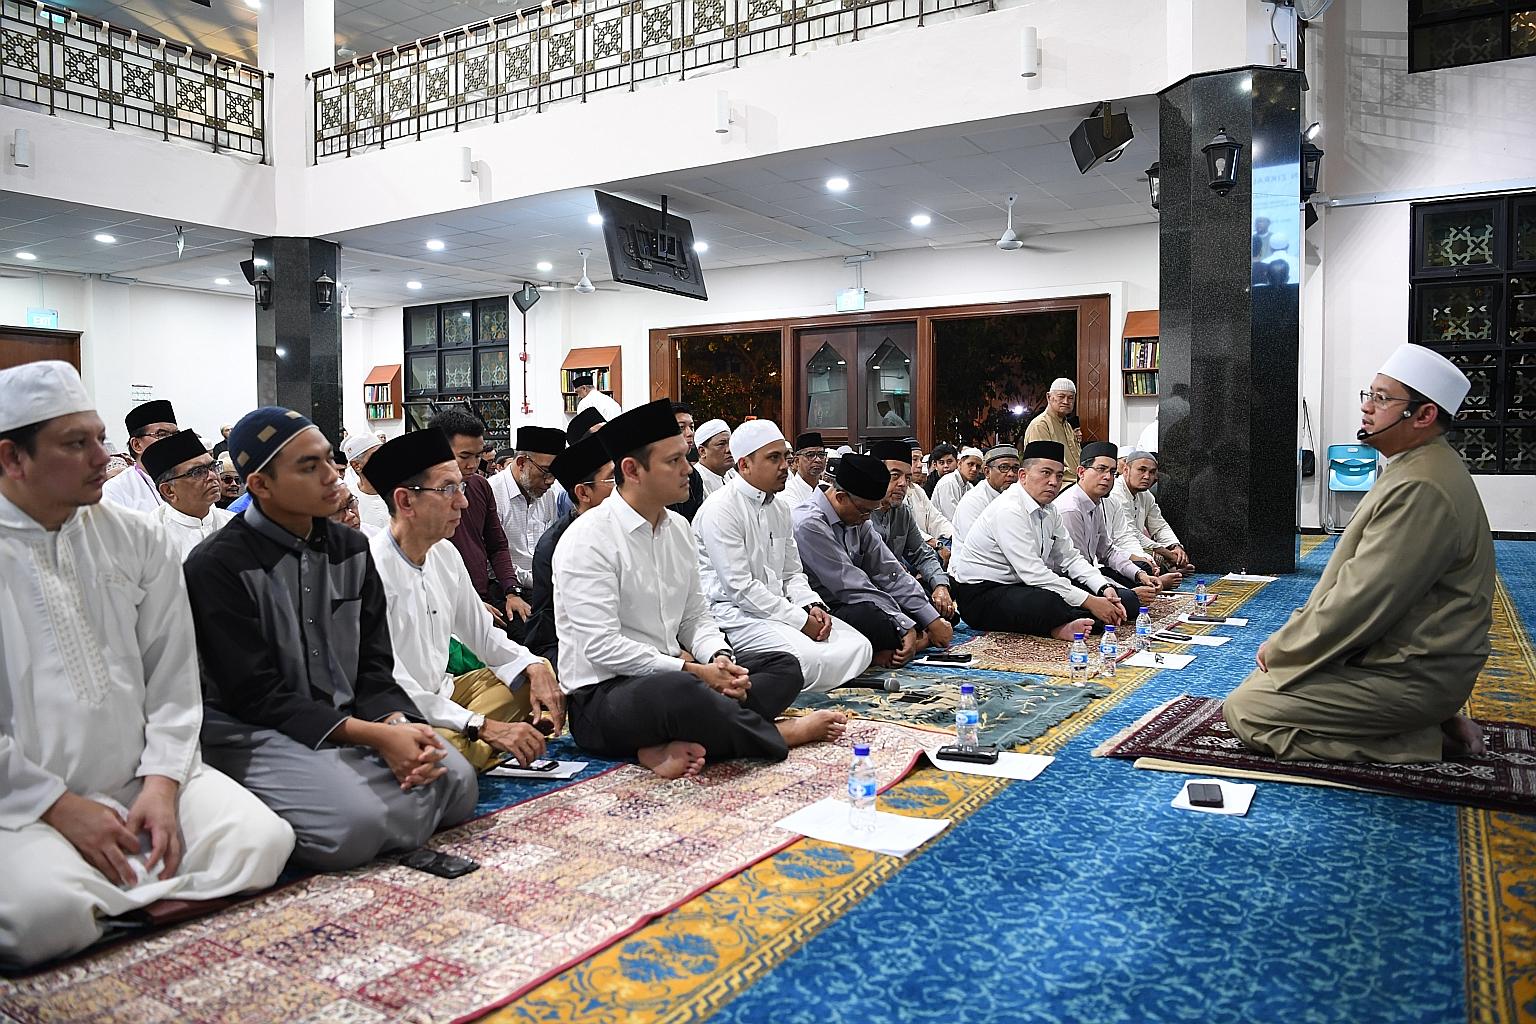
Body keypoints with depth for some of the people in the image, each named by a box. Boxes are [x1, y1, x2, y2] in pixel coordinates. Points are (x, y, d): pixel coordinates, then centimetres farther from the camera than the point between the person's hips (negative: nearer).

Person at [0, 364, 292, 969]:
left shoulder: (137, 540, 7)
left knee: (261, 843, -19)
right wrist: (59, 808, -12)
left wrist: (162, 782, -6)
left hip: (143, 781, 4)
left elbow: (173, 682, 8)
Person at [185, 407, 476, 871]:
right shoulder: (216, 566, -12)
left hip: (352, 720, 6)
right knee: (355, 822, -30)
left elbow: (373, 666, 6)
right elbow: (255, 694, -15)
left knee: (455, 780, -14)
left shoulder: (351, 549, 7)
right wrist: (374, 736, -23)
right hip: (254, 732, -6)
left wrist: (398, 724, -17)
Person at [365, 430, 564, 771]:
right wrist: (484, 726, -26)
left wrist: (535, 668, -4)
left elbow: (483, 634, 15)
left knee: (538, 671, 9)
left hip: (443, 694, 9)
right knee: (453, 747, -37)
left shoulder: (445, 553, 6)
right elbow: (389, 688, -24)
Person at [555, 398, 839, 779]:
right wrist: (691, 670, -20)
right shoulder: (589, 540, -15)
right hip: (602, 695, -9)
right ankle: (777, 733, -9)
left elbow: (695, 616, 14)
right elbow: (601, 647, -21)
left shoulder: (678, 527, 10)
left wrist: (720, 658, -8)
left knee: (783, 666, 1)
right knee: (680, 690, -39)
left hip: (672, 674, 9)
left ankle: (674, 746, -23)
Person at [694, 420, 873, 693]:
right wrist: (801, 621, -16)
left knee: (857, 647, -7)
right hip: (735, 613, -9)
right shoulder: (721, 509, -12)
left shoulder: (780, 509, 16)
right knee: (811, 658, -30)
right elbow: (739, 587, -18)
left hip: (780, 606, 9)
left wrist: (812, 606, -2)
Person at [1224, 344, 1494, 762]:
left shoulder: (1421, 488, -25)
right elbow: (1358, 581, 14)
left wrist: (1282, 648, -12)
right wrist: (1290, 639, 7)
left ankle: (1421, 741, -5)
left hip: (1408, 675, -10)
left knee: (1244, 710, -12)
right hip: (1400, 651, 10)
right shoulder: (1415, 467, 11)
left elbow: (1362, 600, -25)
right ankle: (1427, 723, 12)